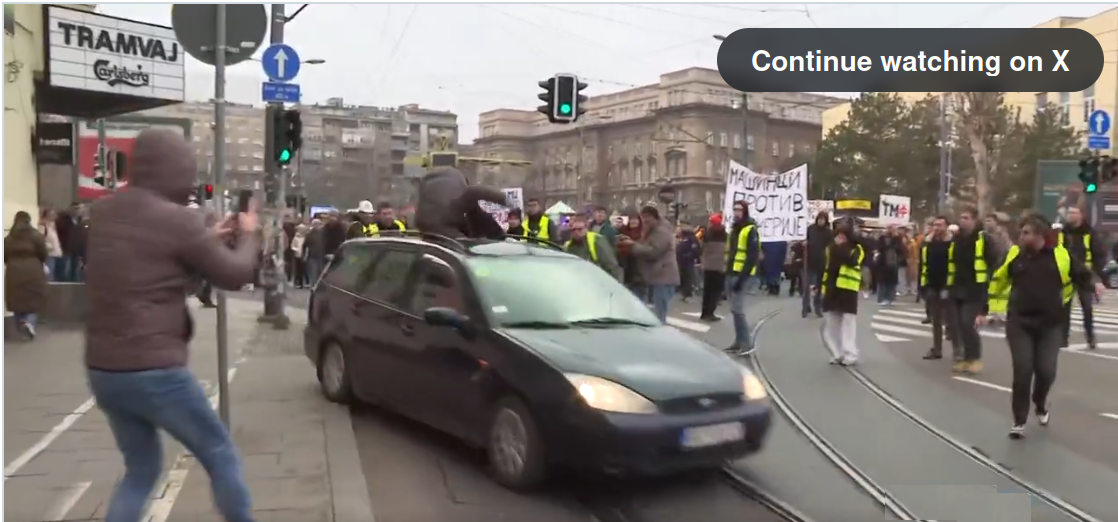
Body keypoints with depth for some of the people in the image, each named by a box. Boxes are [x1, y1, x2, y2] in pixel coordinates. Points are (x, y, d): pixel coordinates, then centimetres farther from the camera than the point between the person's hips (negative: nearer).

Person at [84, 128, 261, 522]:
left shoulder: (105, 211, 6)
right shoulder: (177, 219, -15)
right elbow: (235, 275, -4)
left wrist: (209, 237, 23)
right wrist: (248, 234, 13)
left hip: (102, 369, 8)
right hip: (154, 371, -7)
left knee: (142, 468, 22)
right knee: (220, 455, 11)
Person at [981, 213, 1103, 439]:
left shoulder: (1061, 255, -2)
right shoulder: (1014, 254, 1)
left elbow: (1083, 275, 6)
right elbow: (997, 282, 8)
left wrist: (1095, 284, -17)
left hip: (1050, 325, 0)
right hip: (1019, 323, 0)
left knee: (1046, 371, -1)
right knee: (1022, 371, -5)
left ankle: (1040, 405, 34)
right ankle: (1019, 421, 9)